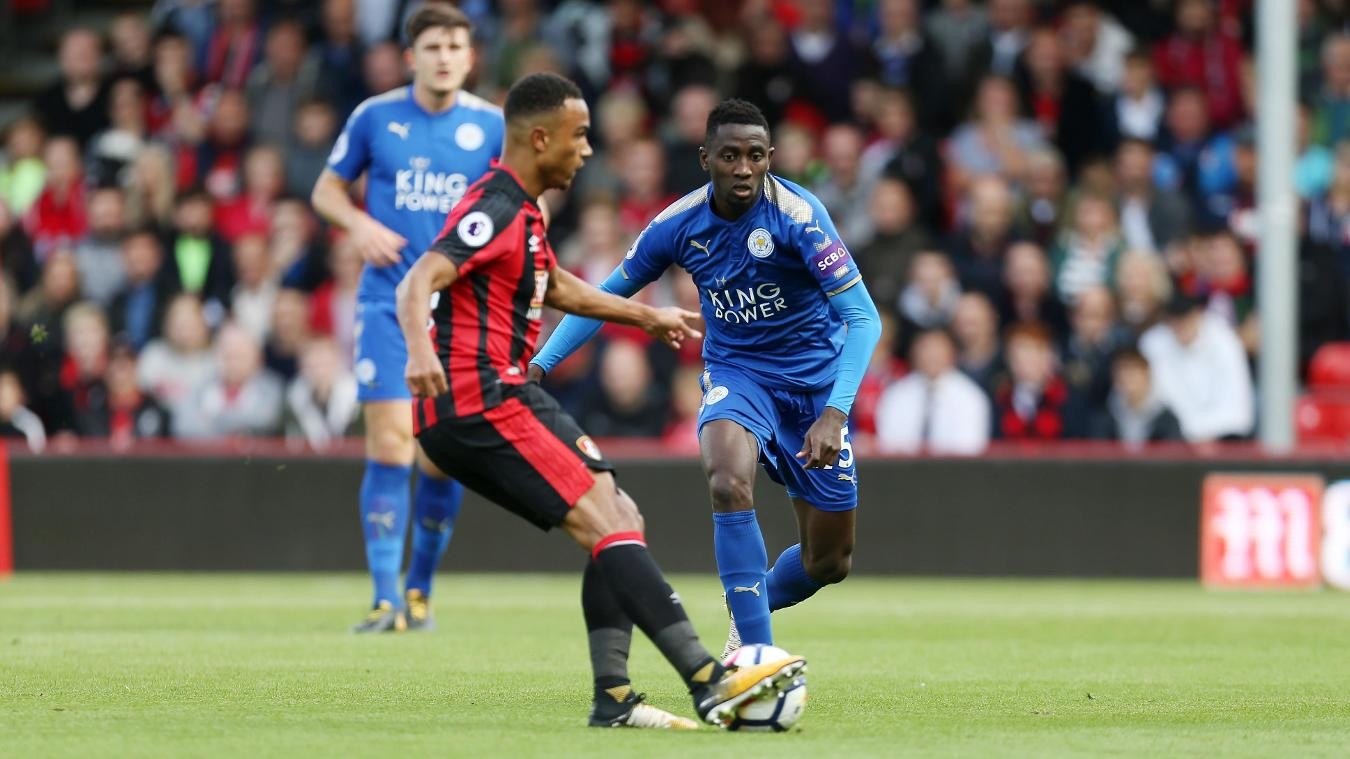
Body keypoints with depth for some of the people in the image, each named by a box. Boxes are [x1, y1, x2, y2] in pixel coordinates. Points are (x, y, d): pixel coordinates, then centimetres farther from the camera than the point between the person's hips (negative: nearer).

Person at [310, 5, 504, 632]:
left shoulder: (491, 126, 2)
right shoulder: (375, 117, 1)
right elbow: (327, 188, 12)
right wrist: (360, 224, -8)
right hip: (388, 303, -1)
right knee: (389, 444, -12)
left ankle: (420, 588, 21)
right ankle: (386, 599, -11)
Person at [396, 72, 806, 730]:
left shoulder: (521, 212, 18)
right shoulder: (495, 211, -15)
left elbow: (555, 286, 37)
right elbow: (418, 282, -29)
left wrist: (647, 317, 46)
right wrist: (420, 349, -49)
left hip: (510, 398, 11)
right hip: (478, 408, -11)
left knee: (621, 521, 8)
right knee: (610, 525, -17)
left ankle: (613, 699, 4)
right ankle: (708, 684, -22)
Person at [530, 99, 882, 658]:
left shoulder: (797, 214, -23)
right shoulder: (679, 224, -12)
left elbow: (862, 318, -26)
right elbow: (605, 296, 3)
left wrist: (835, 413, -39)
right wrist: (538, 366, -6)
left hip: (814, 379, -1)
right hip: (735, 373, 1)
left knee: (829, 561, 4)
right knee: (729, 482, -34)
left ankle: (753, 607, 38)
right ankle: (758, 653, -28)